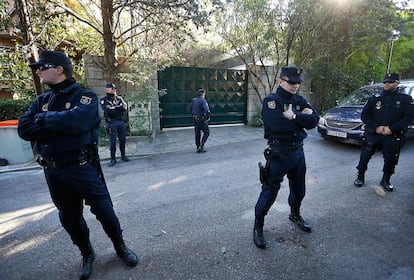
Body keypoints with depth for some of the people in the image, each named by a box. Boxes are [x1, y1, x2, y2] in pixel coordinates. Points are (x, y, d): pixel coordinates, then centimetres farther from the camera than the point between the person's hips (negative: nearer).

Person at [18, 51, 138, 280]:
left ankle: (120, 247, 29)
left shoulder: (85, 96, -7)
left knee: (103, 210, 3)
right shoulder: (42, 100, 10)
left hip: (83, 168, -5)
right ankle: (86, 254, 40)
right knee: (69, 217, 16)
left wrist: (44, 119, -10)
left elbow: (76, 120, -27)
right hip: (52, 171, 6)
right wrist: (60, 127, -17)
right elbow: (23, 129, -3)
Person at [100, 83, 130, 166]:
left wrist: (113, 108, -12)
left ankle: (123, 155, 22)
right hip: (112, 123, -3)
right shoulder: (104, 100, 2)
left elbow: (124, 107, -4)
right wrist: (118, 108, -8)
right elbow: (107, 110, -13)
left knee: (123, 140, 8)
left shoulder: (119, 98, 11)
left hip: (121, 122, 3)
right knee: (113, 142, -1)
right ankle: (113, 159, 7)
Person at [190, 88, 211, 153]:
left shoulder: (193, 100, 9)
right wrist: (209, 117, -9)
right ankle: (201, 146, -4)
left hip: (195, 119, 7)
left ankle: (198, 148, 17)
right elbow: (207, 110, -23)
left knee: (197, 134, 11)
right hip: (202, 120, -7)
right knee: (206, 132, 4)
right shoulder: (203, 101, -15)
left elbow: (191, 110, 16)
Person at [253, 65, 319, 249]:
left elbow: (314, 120, -5)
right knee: (269, 192, 1)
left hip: (298, 151, 7)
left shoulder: (300, 100, 7)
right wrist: (301, 117, -15)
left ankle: (295, 215, 49)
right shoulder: (271, 101, -13)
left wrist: (293, 116, -19)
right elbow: (277, 125, -29)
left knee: (299, 189, 23)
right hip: (279, 154, -6)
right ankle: (258, 226, 20)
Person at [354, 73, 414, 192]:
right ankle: (360, 177, 17)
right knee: (365, 157, 0)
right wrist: (376, 127, -12)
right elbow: (364, 115, 1)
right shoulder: (374, 98, 6)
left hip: (393, 136, 0)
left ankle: (385, 180, 25)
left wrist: (391, 128, -15)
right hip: (372, 134, 0)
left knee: (390, 160, 5)